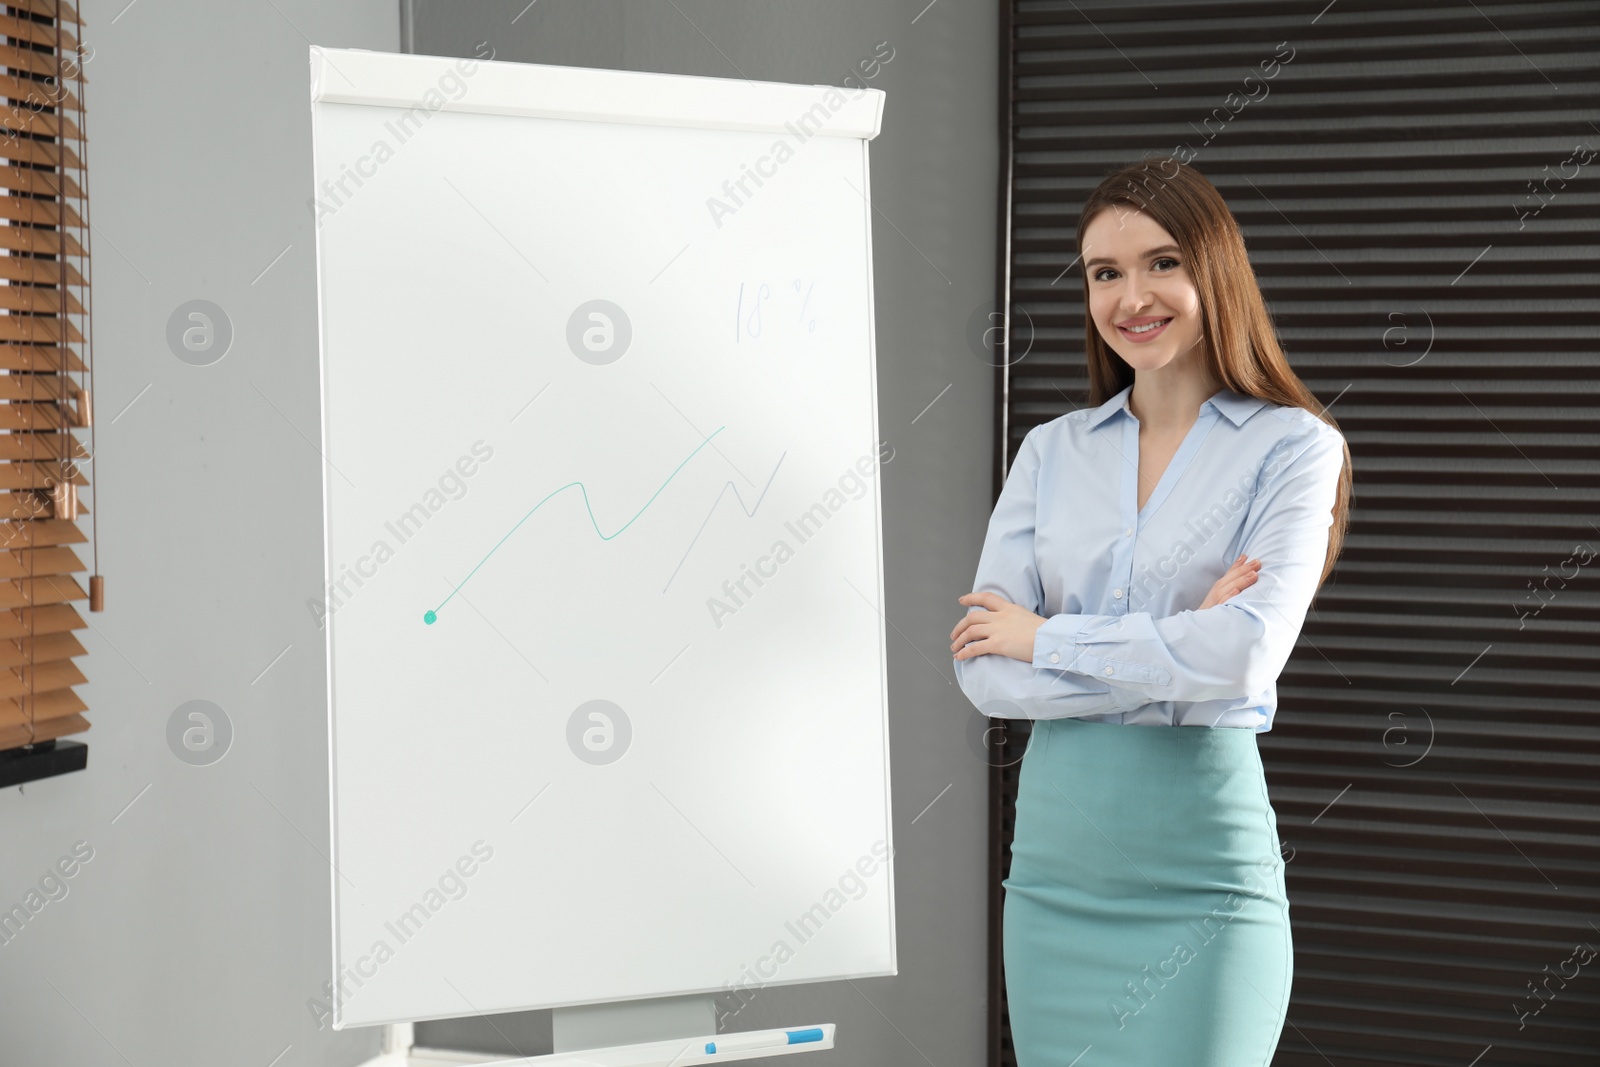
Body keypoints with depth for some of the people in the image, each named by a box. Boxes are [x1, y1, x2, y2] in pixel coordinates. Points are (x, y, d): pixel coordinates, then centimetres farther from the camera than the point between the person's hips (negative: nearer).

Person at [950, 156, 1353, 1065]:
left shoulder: (1292, 446, -3)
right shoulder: (1051, 453, 8)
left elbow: (1246, 655, -18)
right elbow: (983, 674, -1)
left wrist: (1047, 636, -8)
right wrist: (1170, 657, -12)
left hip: (1202, 875, -4)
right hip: (1054, 861, 4)